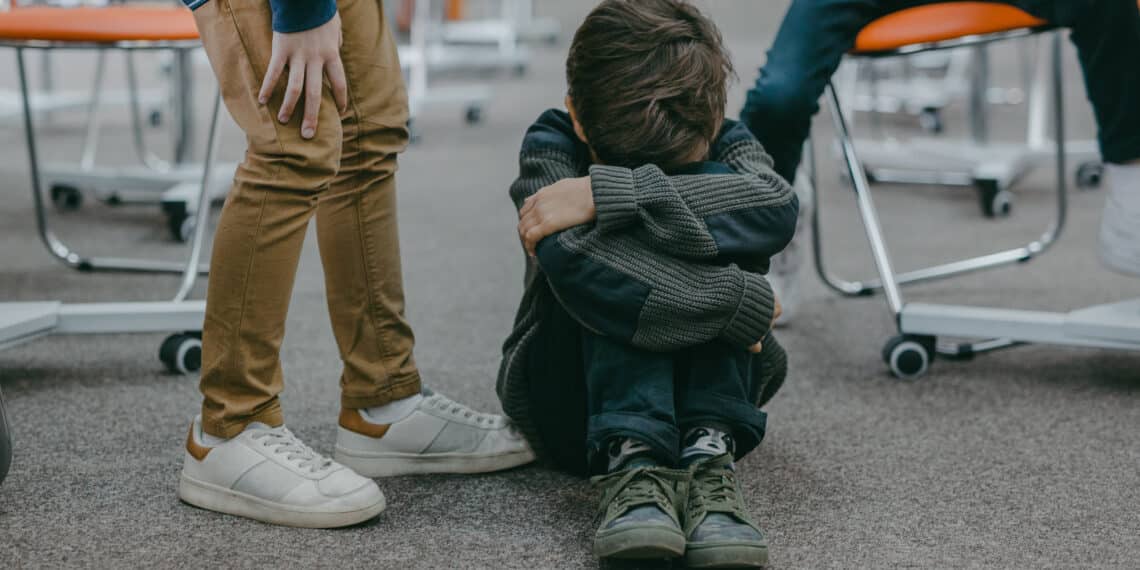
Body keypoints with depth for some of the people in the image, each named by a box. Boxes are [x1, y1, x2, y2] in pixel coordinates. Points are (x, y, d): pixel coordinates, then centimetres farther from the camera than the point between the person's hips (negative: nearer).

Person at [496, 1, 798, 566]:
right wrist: (741, 300, -35)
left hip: (707, 386, 2)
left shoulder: (724, 143, -10)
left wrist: (608, 194, -40)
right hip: (575, 402, -2)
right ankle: (630, 461, -42)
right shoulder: (551, 146, -16)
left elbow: (777, 208, -36)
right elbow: (572, 260, -38)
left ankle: (708, 454, -35)